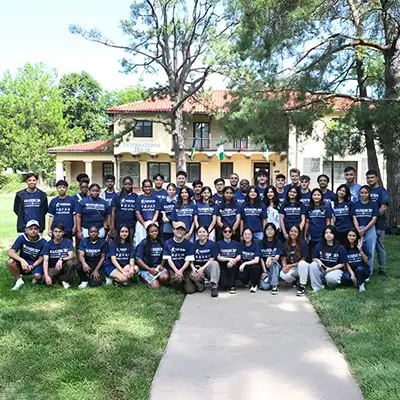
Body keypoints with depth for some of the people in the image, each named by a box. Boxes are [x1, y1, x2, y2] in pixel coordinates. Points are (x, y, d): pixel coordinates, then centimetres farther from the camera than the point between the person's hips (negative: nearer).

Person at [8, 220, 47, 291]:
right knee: (10, 261, -28)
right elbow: (11, 252, -19)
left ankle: (35, 277, 8)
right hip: (23, 263, 2)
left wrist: (32, 266, -27)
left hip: (36, 264, -2)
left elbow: (41, 258, -9)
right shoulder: (21, 238, -11)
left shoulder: (43, 242, -14)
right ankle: (18, 280, -3)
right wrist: (22, 260, -37)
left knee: (37, 276, -32)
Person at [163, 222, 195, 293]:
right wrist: (176, 271, -17)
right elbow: (169, 259, -3)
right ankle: (178, 287, 2)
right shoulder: (168, 243, 3)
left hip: (185, 269, 1)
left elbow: (188, 261, -2)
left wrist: (181, 271, -18)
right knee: (177, 279, -34)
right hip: (172, 269, -1)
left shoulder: (189, 244, 4)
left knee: (190, 290, -16)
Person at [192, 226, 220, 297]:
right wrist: (193, 267, -18)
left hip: (208, 266, -1)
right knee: (192, 275, -33)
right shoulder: (194, 244, 5)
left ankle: (214, 286, -36)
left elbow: (212, 259, -6)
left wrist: (202, 268, -18)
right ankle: (200, 285, 1)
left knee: (215, 263, -36)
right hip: (197, 268, 1)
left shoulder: (212, 244, -2)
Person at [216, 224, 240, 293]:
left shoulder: (236, 243, 10)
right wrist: (229, 259, -20)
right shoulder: (219, 243, 5)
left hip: (234, 267, 2)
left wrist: (234, 260, -22)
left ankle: (232, 286, -17)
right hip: (223, 267, -2)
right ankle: (223, 281, 10)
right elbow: (218, 257, -5)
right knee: (224, 285, -27)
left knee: (232, 264, -35)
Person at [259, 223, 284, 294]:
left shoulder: (279, 242, 0)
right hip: (264, 267, 0)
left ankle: (275, 285, -28)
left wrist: (270, 258, -33)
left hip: (275, 267, 0)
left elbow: (277, 257, -10)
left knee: (273, 262, -37)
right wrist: (265, 271, -11)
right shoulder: (262, 243, 5)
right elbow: (261, 258, 0)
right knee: (265, 286, -26)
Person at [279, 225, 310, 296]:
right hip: (290, 268, 3)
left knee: (302, 264, -40)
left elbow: (303, 260, -11)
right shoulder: (286, 245, 4)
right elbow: (284, 258, 3)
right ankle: (294, 280, 6)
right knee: (283, 275, -32)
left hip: (301, 267, -3)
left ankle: (302, 286, -22)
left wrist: (290, 266, -16)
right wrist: (284, 266, -18)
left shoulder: (302, 244, -7)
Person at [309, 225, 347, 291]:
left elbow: (342, 264, -4)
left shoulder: (340, 247, -5)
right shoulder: (319, 246, 3)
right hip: (322, 269, 4)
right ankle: (318, 288, -16)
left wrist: (331, 268, -17)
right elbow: (314, 259, 6)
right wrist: (318, 261, -18)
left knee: (330, 278, -37)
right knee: (313, 265, -27)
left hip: (335, 269, -4)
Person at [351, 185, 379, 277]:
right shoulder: (355, 205, 7)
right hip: (358, 230, 1)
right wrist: (358, 231, -10)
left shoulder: (373, 205, 2)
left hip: (370, 230, -1)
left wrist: (364, 230, -10)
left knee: (369, 252, 4)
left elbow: (374, 219, -3)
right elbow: (354, 219, 3)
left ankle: (369, 272, 15)